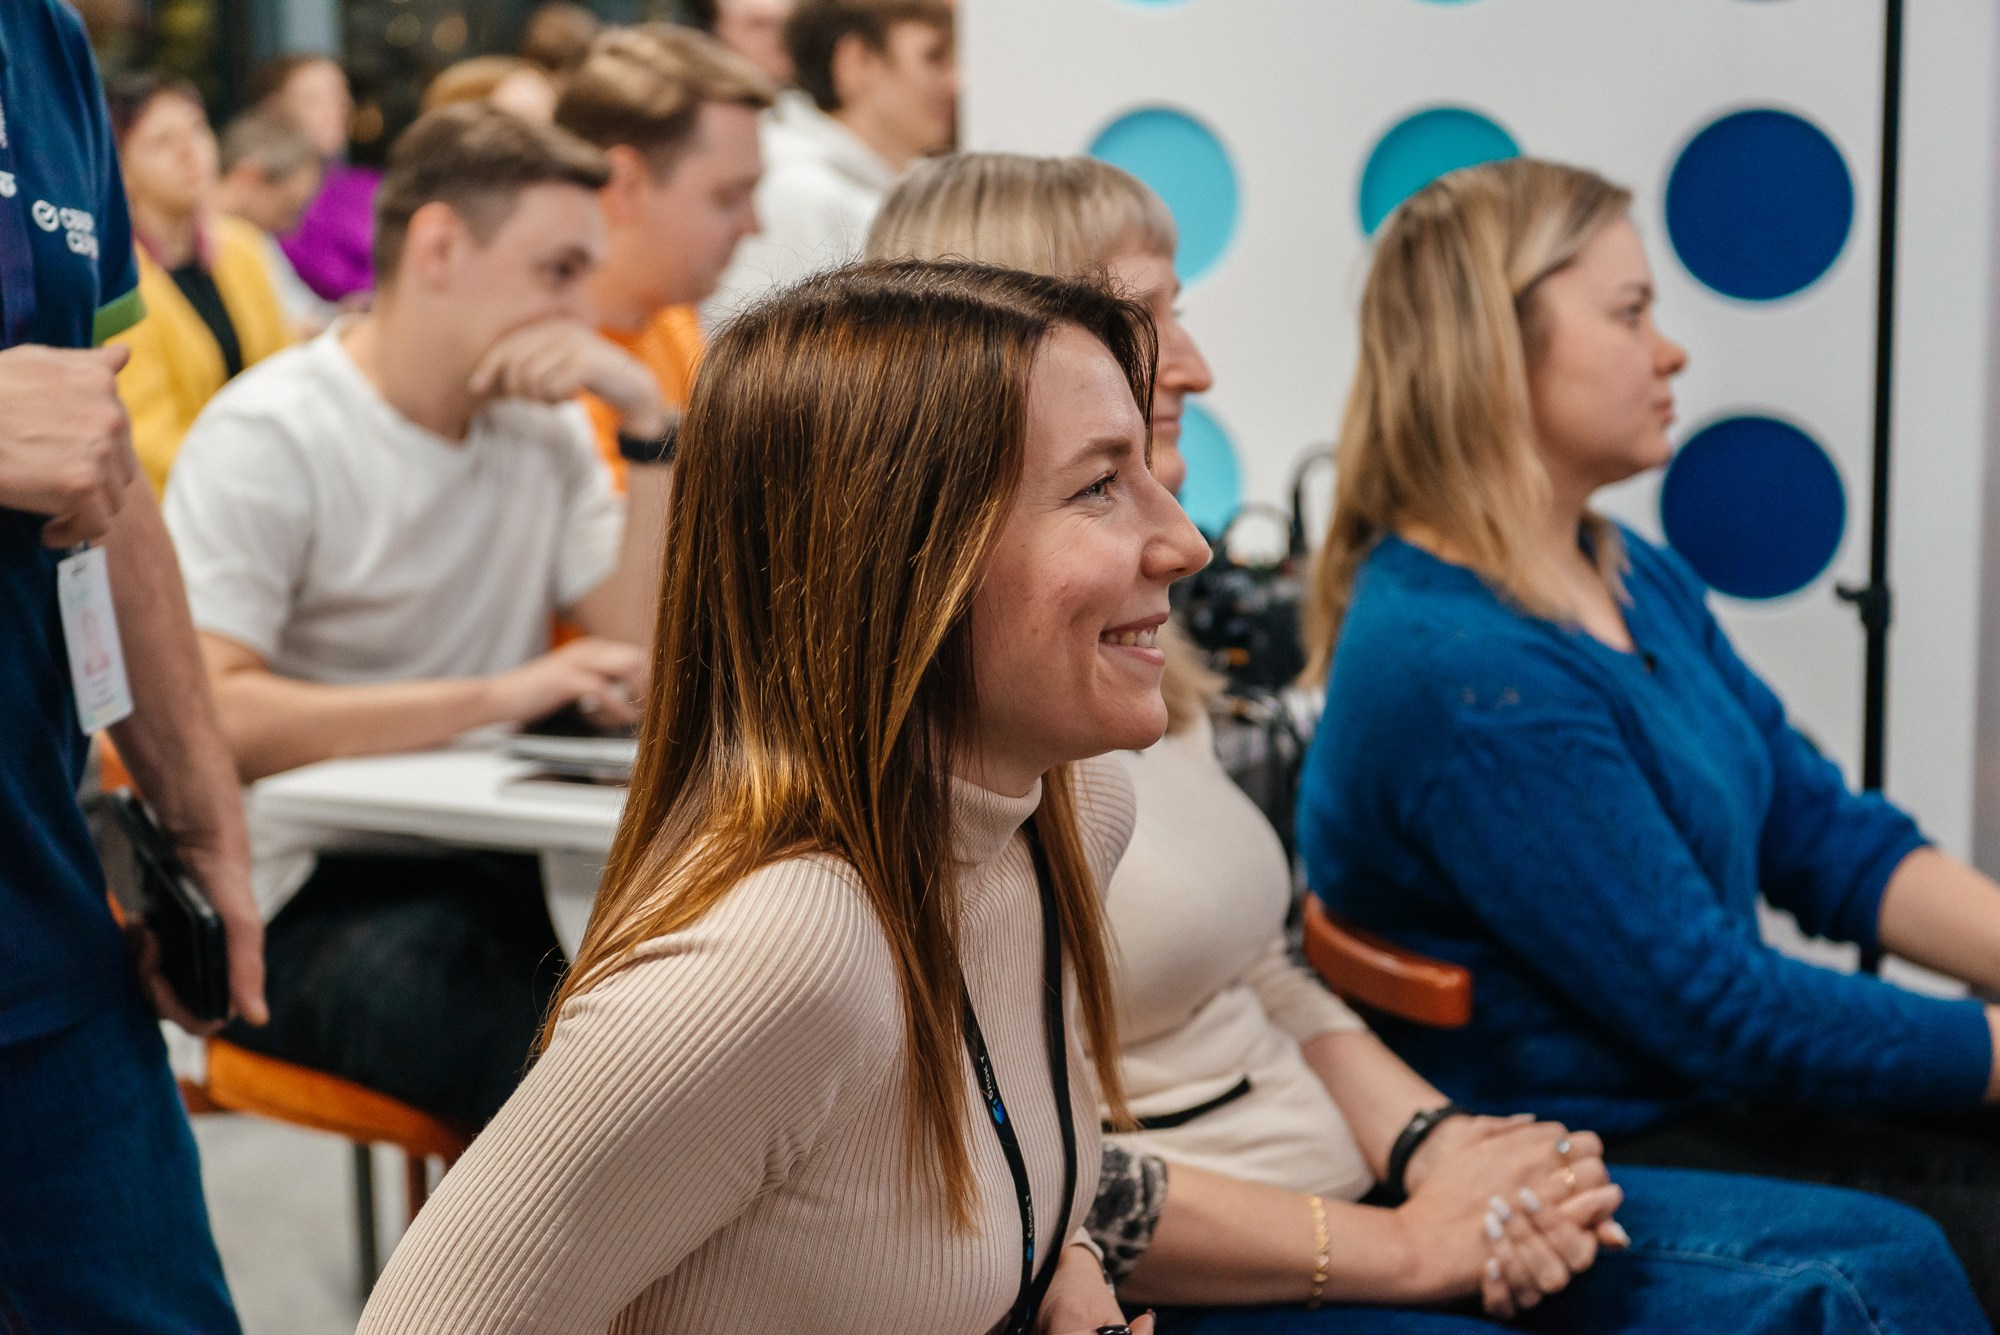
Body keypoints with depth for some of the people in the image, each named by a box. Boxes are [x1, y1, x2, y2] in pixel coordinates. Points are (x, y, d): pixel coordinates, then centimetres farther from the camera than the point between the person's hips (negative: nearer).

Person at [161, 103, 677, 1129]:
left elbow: (647, 663, 6)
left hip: (491, 871, 7)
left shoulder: (542, 427, 14)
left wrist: (650, 420, 0)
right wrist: (497, 697, -22)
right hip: (307, 896, -7)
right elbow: (205, 713, -22)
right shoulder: (267, 437, -8)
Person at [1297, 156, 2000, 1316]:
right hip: (1606, 1166, -9)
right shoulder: (1463, 676, -22)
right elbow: (1712, 1009, -19)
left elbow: (1829, 837, 10)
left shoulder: (1637, 580, 8)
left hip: (1722, 1093, 9)